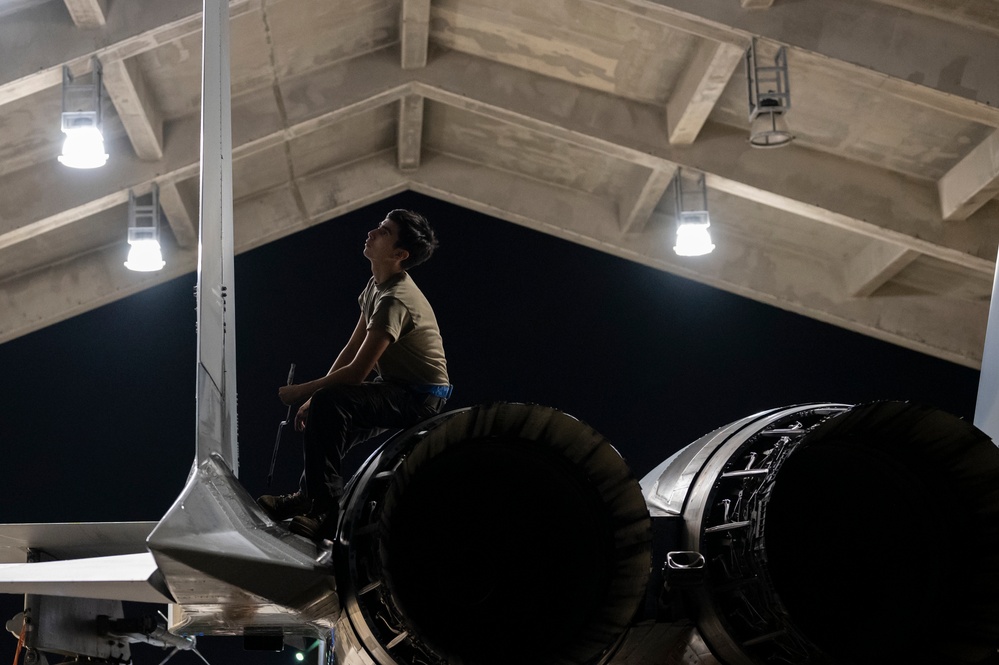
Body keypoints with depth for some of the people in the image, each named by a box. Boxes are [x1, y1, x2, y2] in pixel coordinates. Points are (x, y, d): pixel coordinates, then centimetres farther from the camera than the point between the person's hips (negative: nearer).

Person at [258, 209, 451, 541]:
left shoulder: (394, 300, -24)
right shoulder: (377, 285, 8)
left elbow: (356, 372, -25)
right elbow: (351, 349, 11)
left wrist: (304, 391, -13)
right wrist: (315, 395, 3)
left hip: (419, 399, -11)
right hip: (398, 390, 11)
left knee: (330, 404, -28)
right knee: (324, 408, 23)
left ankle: (326, 507, -24)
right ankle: (309, 494, 30)